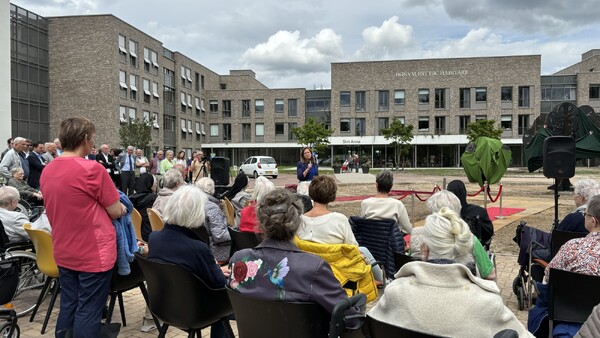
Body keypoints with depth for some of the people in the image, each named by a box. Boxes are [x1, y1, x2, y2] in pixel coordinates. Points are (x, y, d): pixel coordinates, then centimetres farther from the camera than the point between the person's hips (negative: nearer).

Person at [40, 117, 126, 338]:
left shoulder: (47, 171, 4)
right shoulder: (92, 169, -19)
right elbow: (116, 212, -11)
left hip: (63, 253, 7)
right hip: (94, 253, -7)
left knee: (68, 307, 18)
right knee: (88, 312, 2)